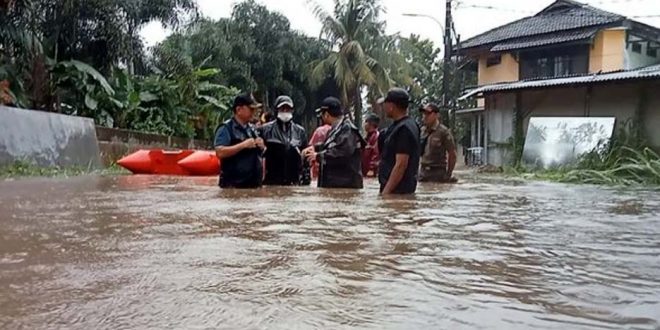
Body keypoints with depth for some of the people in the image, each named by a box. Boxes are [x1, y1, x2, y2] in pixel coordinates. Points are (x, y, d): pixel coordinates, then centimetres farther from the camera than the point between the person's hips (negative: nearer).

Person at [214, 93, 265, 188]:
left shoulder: (252, 129, 15)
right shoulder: (226, 128, -7)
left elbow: (260, 152, 25)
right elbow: (220, 153, -20)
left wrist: (262, 147, 1)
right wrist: (243, 145, -21)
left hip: (255, 184, 8)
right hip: (233, 185, -7)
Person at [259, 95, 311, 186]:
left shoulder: (300, 131, 10)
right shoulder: (265, 130, 3)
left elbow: (305, 157, 10)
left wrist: (306, 178, 5)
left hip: (294, 182, 2)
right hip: (272, 182, -2)